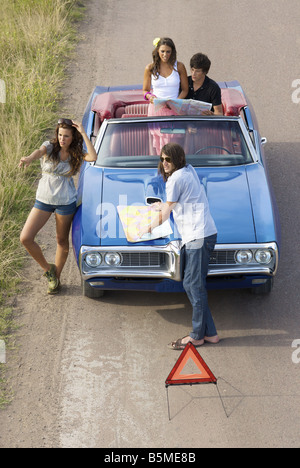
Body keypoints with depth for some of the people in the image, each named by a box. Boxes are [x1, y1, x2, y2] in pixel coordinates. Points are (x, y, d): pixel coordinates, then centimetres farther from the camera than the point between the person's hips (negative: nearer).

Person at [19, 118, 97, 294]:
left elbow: (93, 157, -25)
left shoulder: (76, 153, -4)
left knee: (62, 240, 11)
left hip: (66, 202, -1)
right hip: (43, 200, 1)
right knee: (25, 238, -9)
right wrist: (29, 158, -56)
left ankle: (56, 277, 31)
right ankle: (47, 268, 13)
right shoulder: (50, 147, -7)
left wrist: (84, 133, -24)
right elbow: (39, 152, -32)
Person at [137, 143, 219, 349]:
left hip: (199, 236, -10)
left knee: (194, 285, -4)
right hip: (205, 234, 10)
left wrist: (148, 228, 12)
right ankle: (210, 332, 13)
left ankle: (197, 336, 2)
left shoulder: (176, 179, -10)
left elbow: (166, 214, -2)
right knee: (192, 284, 11)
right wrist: (164, 205, 46)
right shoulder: (189, 170, 16)